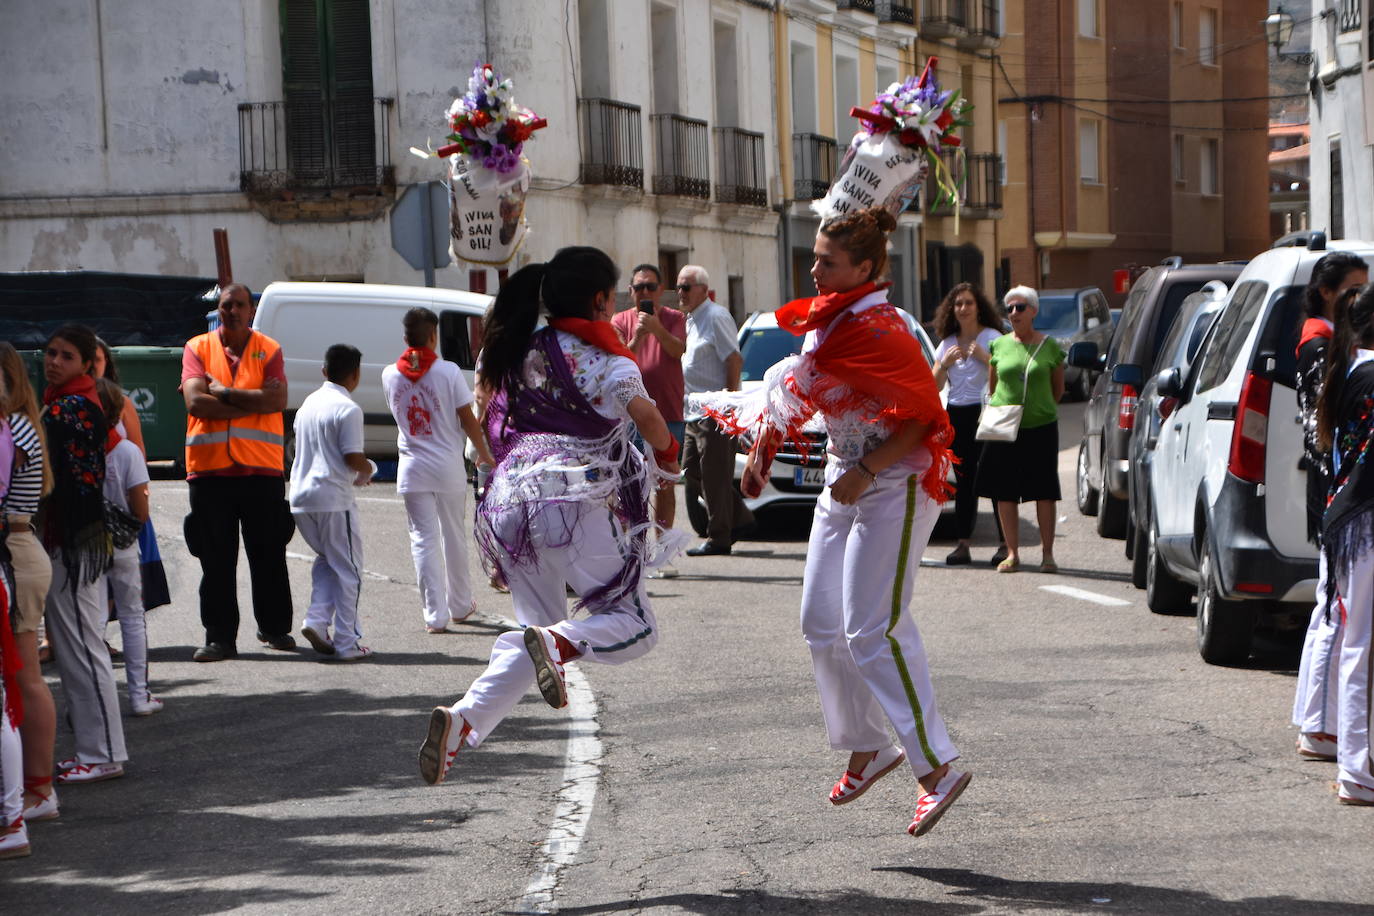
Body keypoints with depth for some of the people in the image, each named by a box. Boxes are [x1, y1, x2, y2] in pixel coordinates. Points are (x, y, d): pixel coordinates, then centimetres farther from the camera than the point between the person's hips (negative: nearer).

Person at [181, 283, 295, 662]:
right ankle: (220, 637, 6)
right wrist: (252, 402, -10)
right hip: (209, 467, 0)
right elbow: (195, 402, -9)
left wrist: (223, 392, -10)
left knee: (269, 555, 7)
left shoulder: (268, 350, 6)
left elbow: (277, 399, -11)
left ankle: (274, 627, 21)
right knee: (216, 560, 1)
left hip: (261, 468, 0)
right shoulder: (198, 348, 5)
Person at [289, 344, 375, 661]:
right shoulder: (347, 409, -12)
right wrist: (367, 470, 6)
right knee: (347, 570, 2)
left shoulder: (309, 403, 13)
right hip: (333, 498, -7)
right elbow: (354, 458, -17)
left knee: (327, 560, 22)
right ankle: (347, 643, 3)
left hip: (301, 496, 7)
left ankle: (316, 620, 5)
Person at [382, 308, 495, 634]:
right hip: (448, 467, -1)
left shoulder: (391, 375, -1)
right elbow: (468, 419, -6)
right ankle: (460, 605, 28)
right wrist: (482, 451, 9)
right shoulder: (448, 372, -10)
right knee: (454, 536, 14)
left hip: (412, 469, 1)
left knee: (423, 539, 2)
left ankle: (435, 615, -5)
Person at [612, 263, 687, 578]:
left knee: (665, 484, 1)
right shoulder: (620, 321, 6)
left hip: (668, 412, 0)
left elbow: (679, 349, -14)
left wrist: (658, 329, -33)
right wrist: (635, 340, -24)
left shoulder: (674, 318, 5)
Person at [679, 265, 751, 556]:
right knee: (692, 472, 11)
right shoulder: (690, 320, 17)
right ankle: (738, 516, 21)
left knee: (714, 475, -6)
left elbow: (735, 360, -18)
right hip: (694, 412, 10)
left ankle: (719, 538, 0)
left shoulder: (716, 318, -12)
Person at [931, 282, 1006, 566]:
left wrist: (983, 356, -20)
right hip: (957, 415, 5)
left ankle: (1005, 543, -8)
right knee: (964, 481, 5)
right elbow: (935, 386, 11)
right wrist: (945, 364, -6)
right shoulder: (948, 343, 15)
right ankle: (962, 544, 5)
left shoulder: (991, 338, -1)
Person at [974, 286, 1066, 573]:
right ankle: (1012, 554, 9)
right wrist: (996, 409, 3)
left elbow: (1058, 388, 12)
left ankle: (1047, 554, 7)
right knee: (1005, 492, 1)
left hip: (1041, 427, -2)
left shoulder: (1050, 346, 3)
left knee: (1044, 492, 0)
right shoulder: (1000, 345, 7)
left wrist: (1040, 408, 7)